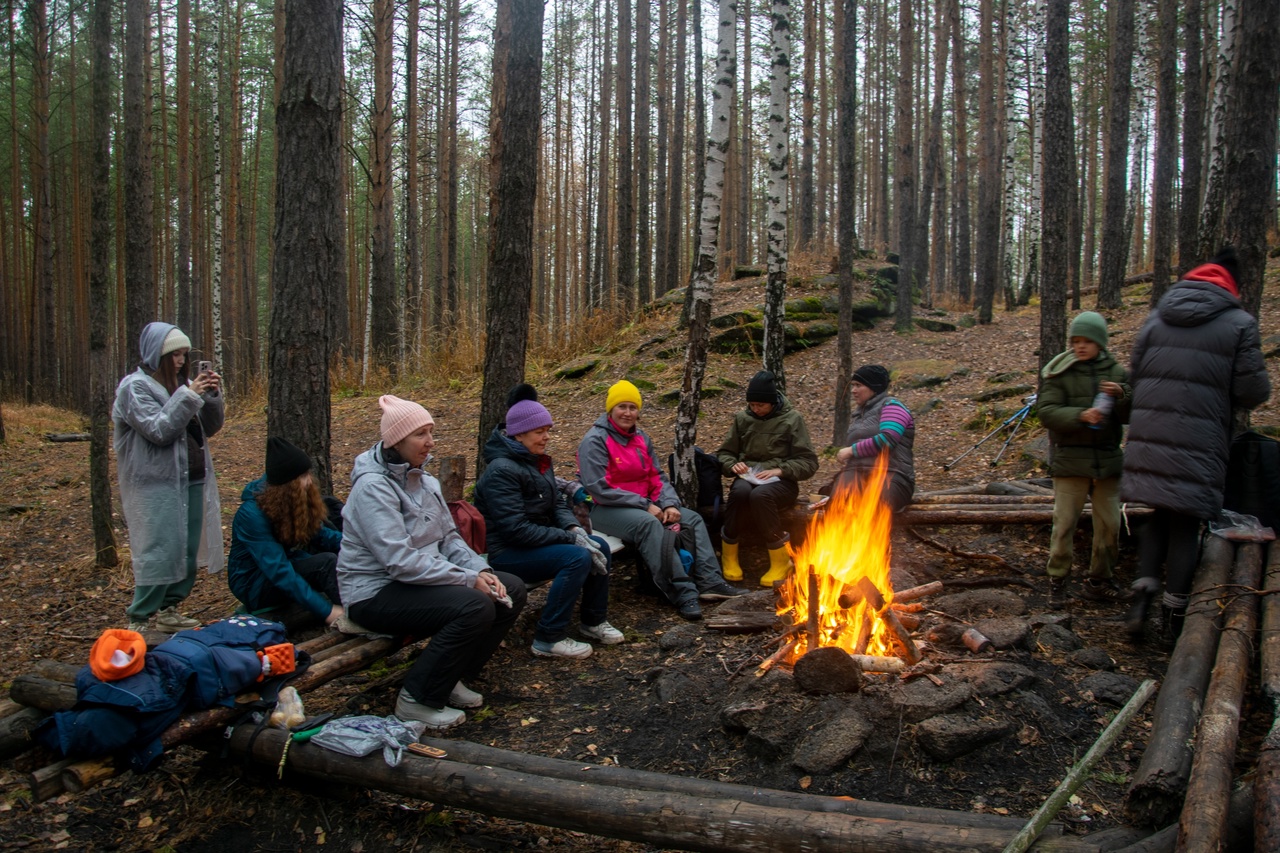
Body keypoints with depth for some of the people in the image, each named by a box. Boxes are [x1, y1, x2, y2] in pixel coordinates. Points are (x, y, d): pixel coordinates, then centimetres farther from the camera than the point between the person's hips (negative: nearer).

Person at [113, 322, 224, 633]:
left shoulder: (183, 382, 13)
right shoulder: (135, 386, -6)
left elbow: (211, 426, 12)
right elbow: (158, 430, -18)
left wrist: (212, 396, -4)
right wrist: (189, 396, -19)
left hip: (193, 480, 7)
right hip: (157, 484, -7)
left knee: (189, 551, 8)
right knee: (158, 552, -9)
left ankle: (168, 610, 20)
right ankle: (138, 621, -2)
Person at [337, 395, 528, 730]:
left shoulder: (424, 481, 8)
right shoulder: (373, 487, -19)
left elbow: (449, 538, 10)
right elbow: (400, 560, -27)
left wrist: (481, 570, -10)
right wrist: (469, 579, -24)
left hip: (424, 577, 9)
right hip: (375, 592, -9)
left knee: (512, 590, -3)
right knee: (475, 606, -29)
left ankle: (451, 679, 9)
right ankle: (417, 699, -11)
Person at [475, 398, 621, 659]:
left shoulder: (538, 461, 7)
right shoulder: (502, 470, -21)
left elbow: (557, 503, 11)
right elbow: (515, 528, -26)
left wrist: (575, 528, -11)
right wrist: (570, 538, -24)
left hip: (537, 540, 9)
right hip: (505, 553, -9)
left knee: (600, 547, -3)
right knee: (577, 557, -27)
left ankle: (593, 621, 12)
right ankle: (549, 638, -17)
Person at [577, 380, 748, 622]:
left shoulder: (640, 438, 11)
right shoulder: (595, 441, -13)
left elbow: (657, 477, 12)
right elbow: (599, 490, -20)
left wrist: (670, 503, -10)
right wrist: (645, 505, -19)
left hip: (643, 505, 8)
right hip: (607, 510, -8)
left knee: (692, 519, -7)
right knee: (648, 524, -36)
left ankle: (709, 582, -16)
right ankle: (683, 593, -36)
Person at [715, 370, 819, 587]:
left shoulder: (791, 420, 1)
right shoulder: (742, 418, 10)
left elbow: (809, 462, -2)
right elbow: (724, 453, 18)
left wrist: (780, 470, -17)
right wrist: (732, 464, -5)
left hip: (780, 482, -2)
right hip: (748, 477, 2)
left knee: (760, 495, -39)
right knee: (740, 492, -36)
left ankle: (780, 561, -22)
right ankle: (729, 554, -17)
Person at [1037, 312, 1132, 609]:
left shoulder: (1116, 373, 5)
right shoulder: (1059, 372, -4)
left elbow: (1130, 416, 3)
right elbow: (1047, 412, -12)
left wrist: (1121, 396, -17)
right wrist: (1080, 415, -28)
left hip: (1108, 459, 4)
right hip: (1070, 459, -3)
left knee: (1109, 524, 10)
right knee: (1064, 523, -1)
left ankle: (1099, 582, 24)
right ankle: (1057, 581, 11)